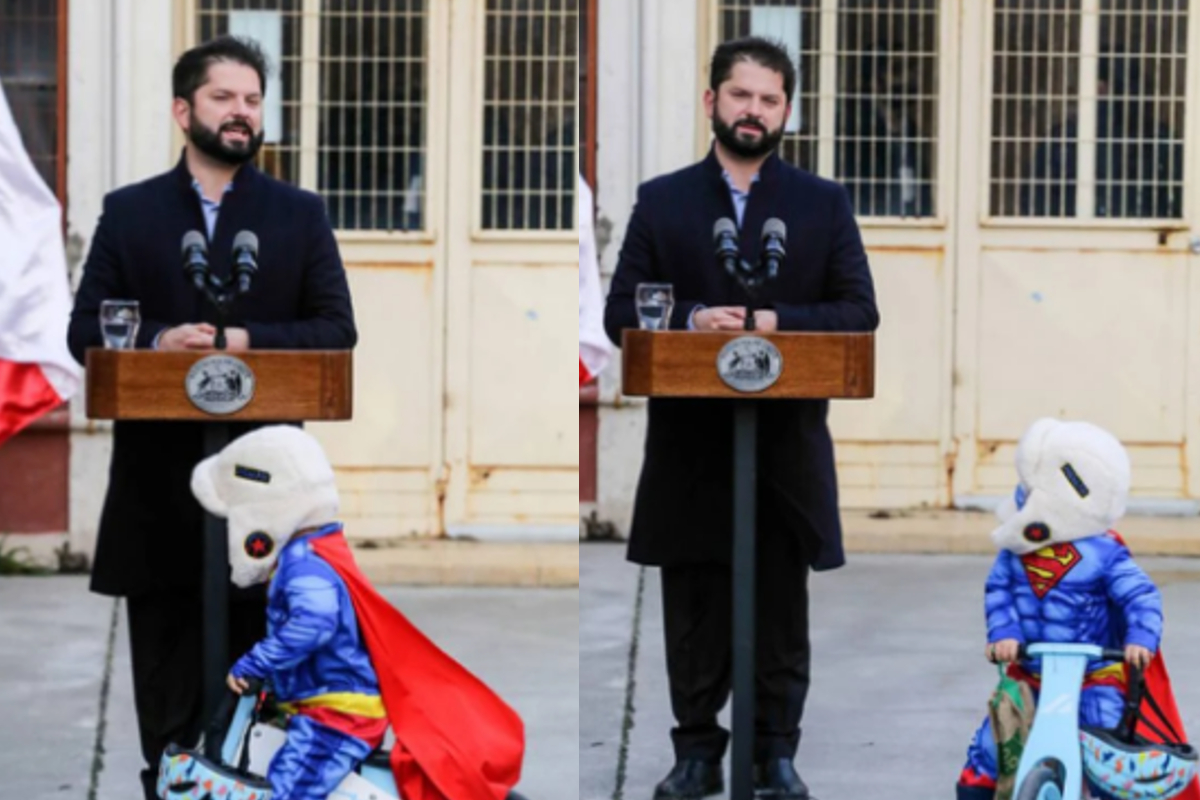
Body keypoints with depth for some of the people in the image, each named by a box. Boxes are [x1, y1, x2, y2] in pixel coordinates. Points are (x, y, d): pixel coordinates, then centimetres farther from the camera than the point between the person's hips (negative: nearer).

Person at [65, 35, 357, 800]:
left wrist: (248, 340, -15)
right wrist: (157, 340, -16)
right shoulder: (128, 212, 7)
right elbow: (85, 331, 4)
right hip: (159, 466, 0)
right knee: (165, 660, 6)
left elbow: (337, 330, 1)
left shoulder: (301, 213, 7)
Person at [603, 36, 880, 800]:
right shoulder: (661, 201, 7)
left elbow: (860, 311, 0)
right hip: (690, 441, 0)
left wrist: (775, 322, -16)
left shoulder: (825, 203, 6)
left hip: (787, 442, 0)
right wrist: (692, 319, -16)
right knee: (694, 609, 6)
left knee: (781, 611, 5)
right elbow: (622, 312, 3)